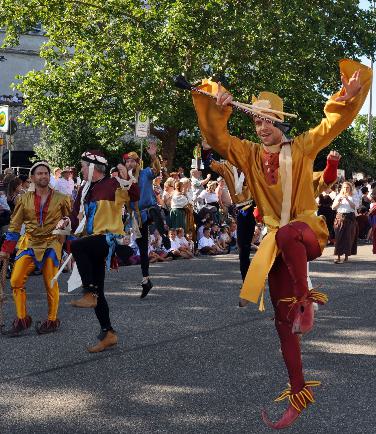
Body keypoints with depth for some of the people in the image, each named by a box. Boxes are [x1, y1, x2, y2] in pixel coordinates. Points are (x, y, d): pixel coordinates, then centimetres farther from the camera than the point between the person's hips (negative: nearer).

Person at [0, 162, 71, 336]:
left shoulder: (61, 199, 2)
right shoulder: (24, 199, 6)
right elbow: (14, 225, 9)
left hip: (51, 244, -2)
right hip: (29, 243, 2)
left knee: (51, 284, 1)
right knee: (16, 281, -6)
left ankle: (52, 321, 17)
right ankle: (22, 319, 6)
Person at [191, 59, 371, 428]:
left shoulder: (302, 147, 4)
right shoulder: (249, 155, 9)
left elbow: (336, 120, 4)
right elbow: (216, 137, 0)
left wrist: (350, 91, -11)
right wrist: (216, 105, -12)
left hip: (307, 229, -3)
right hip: (278, 239, 4)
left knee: (286, 233, -44)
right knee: (282, 318, 2)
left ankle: (307, 297, -20)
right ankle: (298, 392, 11)